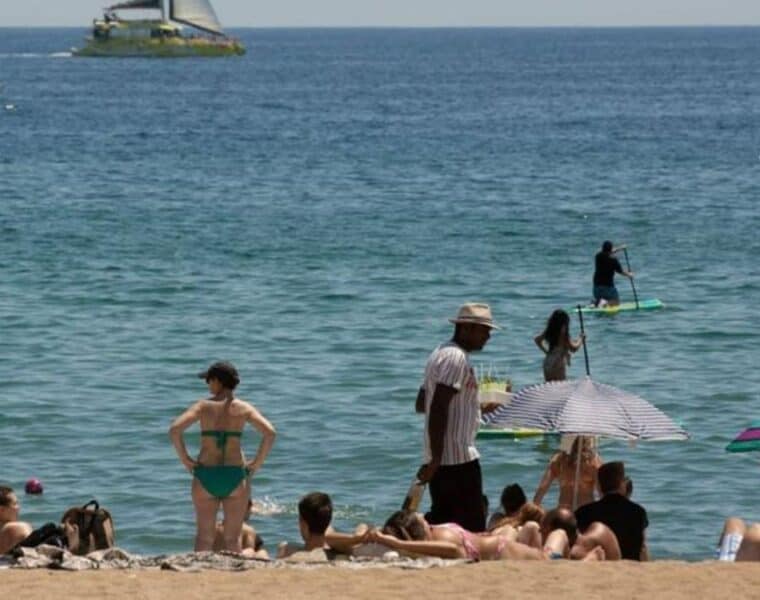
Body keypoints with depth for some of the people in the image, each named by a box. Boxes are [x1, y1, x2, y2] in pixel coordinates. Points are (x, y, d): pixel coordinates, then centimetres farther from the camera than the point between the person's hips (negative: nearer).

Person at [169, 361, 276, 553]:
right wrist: (257, 463, -1)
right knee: (233, 537, 8)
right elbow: (269, 433, -10)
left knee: (204, 536, 8)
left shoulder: (204, 406, -1)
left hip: (205, 474, 0)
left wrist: (185, 459, -3)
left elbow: (174, 430, -13)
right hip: (235, 475, 1)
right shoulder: (243, 408, 1)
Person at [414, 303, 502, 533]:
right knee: (472, 528, -8)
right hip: (459, 458, -10)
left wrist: (477, 407, 26)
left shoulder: (440, 354, 18)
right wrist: (436, 459, -24)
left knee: (440, 521, 13)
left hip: (441, 457, 10)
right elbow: (438, 410, -23)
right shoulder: (457, 358, -14)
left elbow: (422, 404, 25)